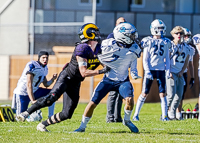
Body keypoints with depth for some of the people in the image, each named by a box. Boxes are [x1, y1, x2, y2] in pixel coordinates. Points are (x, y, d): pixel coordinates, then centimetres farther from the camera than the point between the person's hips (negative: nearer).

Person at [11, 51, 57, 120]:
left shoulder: (45, 68, 5)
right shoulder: (32, 66, -22)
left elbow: (46, 84, 14)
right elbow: (29, 85, -27)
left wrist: (52, 79, -8)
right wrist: (33, 100, -32)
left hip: (34, 91, 8)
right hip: (23, 93, -8)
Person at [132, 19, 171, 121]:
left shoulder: (165, 42, 8)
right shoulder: (148, 42, -1)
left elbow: (167, 58, 13)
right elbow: (145, 59, -2)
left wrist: (167, 70, 1)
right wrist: (147, 71, -12)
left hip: (161, 71, 3)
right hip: (150, 70, -3)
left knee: (162, 94, 0)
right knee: (144, 94, -1)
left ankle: (164, 116, 5)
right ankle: (136, 115, 8)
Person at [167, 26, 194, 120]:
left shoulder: (186, 47, 10)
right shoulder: (170, 45, -4)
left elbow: (186, 62, 14)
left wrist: (182, 72, 1)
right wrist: (168, 72, -11)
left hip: (180, 74, 5)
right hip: (171, 73, -5)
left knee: (179, 95, 3)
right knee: (171, 94, -14)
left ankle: (172, 113, 15)